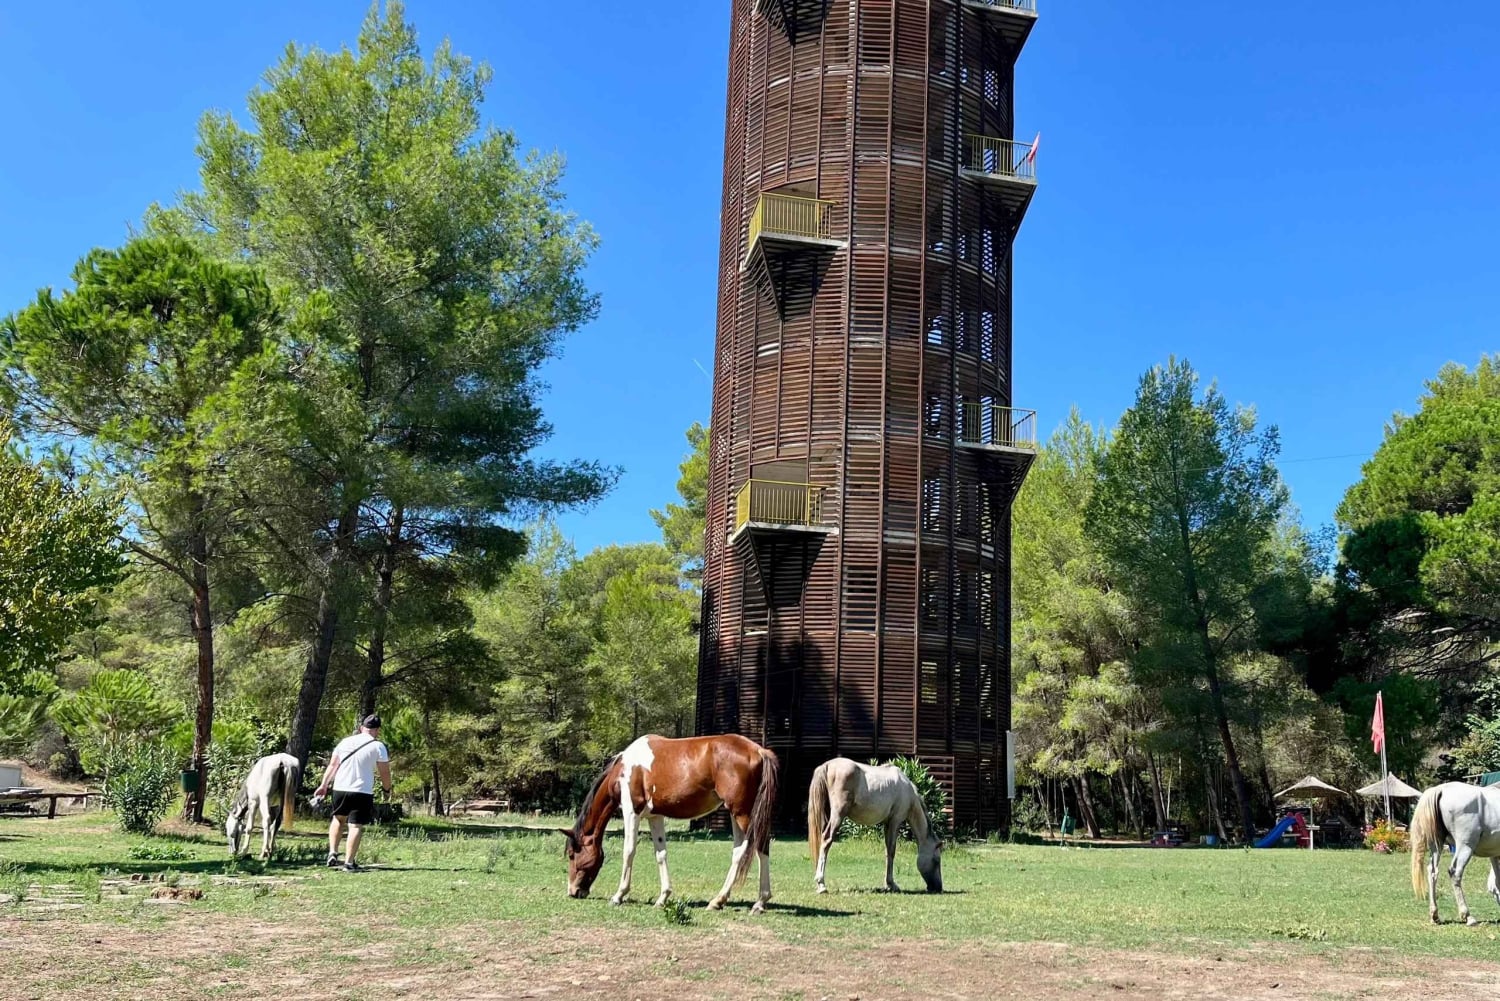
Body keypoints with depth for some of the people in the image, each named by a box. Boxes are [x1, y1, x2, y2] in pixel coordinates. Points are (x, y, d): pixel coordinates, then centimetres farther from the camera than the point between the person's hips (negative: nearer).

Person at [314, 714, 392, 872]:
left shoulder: (345, 742, 9)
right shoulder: (378, 746, -3)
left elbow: (332, 765, 11)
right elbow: (385, 772, -3)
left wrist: (324, 785, 17)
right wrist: (387, 790, 12)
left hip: (340, 789, 4)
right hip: (362, 792, -4)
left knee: (338, 819, 25)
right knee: (356, 826, -1)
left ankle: (333, 853, 16)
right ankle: (349, 862, -5)